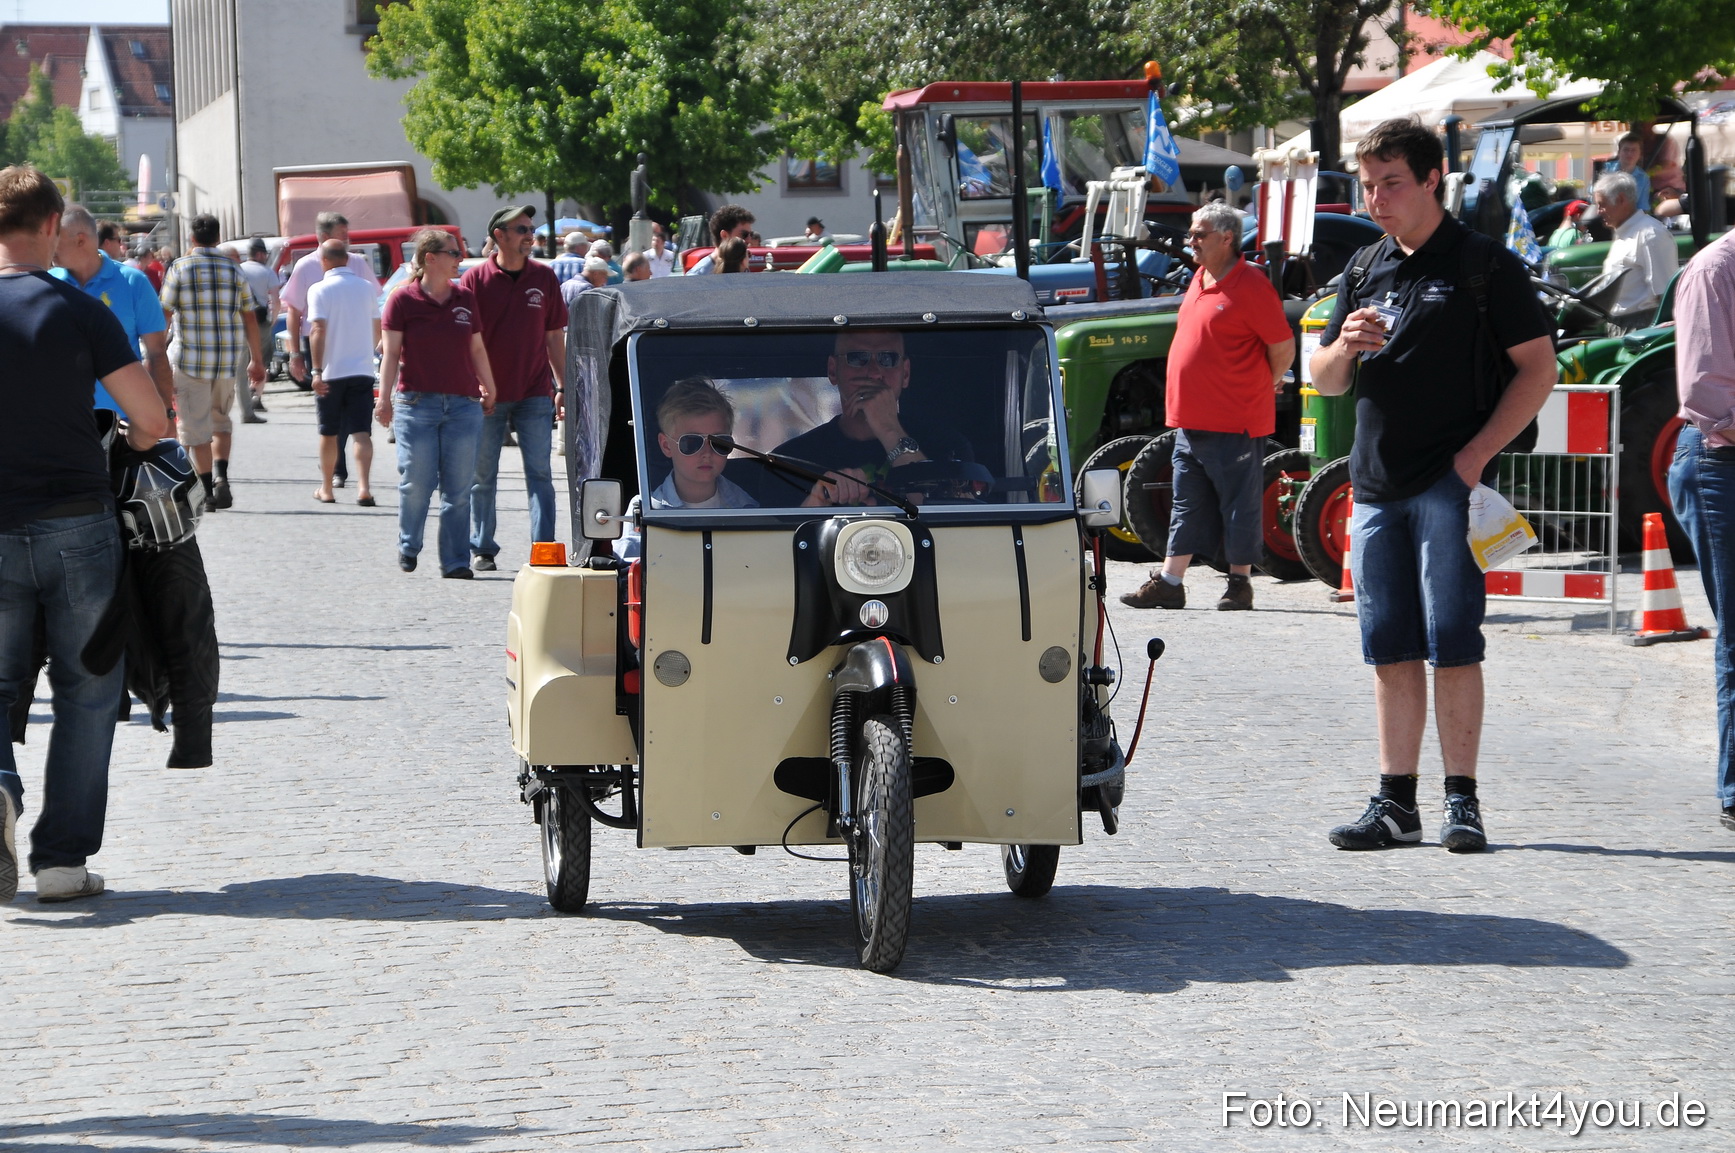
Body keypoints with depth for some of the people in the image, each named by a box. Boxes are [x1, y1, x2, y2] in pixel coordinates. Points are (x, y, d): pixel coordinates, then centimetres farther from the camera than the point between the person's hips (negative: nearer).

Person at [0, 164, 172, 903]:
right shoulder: (80, 315, -7)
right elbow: (153, 420, -7)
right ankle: (63, 858, 7)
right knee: (86, 690, 10)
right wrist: (125, 452, 16)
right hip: (77, 525, -2)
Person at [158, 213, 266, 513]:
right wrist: (257, 360, 13)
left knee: (196, 428, 2)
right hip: (228, 359, 3)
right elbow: (250, 318, 6)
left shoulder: (179, 269, -3)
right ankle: (221, 474, -2)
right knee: (220, 420, 20)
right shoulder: (233, 269, 5)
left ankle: (209, 493, -2)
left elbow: (163, 314, -4)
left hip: (190, 358, -3)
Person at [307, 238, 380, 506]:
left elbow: (319, 331, -15)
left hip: (331, 371, -2)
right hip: (362, 370, 2)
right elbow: (377, 330, 16)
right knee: (361, 433, -4)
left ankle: (326, 489, 22)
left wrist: (317, 371, -17)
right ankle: (364, 488, -21)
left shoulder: (320, 290, -7)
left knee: (329, 434, 12)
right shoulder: (367, 287, 6)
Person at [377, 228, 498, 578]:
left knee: (458, 487, 1)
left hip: (463, 404, 3)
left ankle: (455, 561, 5)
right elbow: (391, 351, -2)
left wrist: (489, 389, 21)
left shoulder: (465, 299, 12)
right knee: (416, 482, -3)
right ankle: (408, 546, 21)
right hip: (417, 403, -3)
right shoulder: (403, 300, 0)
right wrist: (384, 398, -7)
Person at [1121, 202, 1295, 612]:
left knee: (1238, 505, 2)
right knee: (1188, 505, 10)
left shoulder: (1250, 287, -13)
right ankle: (1168, 583, 12)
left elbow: (1284, 347, -10)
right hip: (1191, 420, 8)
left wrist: (1267, 384, 5)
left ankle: (1240, 584, 9)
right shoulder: (1200, 280, 13)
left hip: (1234, 424, -8)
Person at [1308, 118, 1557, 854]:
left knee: (1451, 646, -7)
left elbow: (1538, 367, -5)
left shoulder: (1484, 266, -2)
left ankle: (1462, 802, -2)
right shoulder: (1365, 270, 15)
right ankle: (1395, 803, 10)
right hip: (1376, 486, 6)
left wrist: (1477, 454, -13)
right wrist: (1345, 346, -6)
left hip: (1449, 484, -6)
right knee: (1390, 650, 6)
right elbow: (1325, 382, 18)